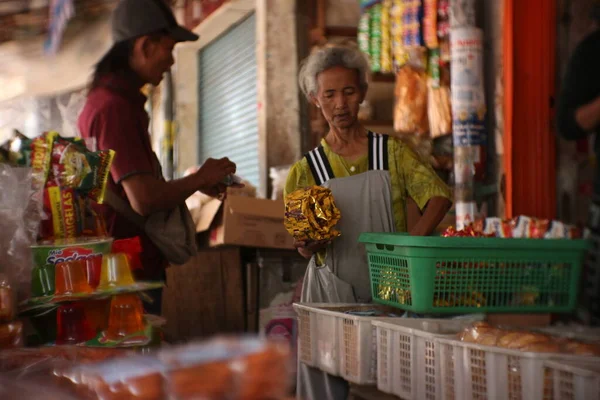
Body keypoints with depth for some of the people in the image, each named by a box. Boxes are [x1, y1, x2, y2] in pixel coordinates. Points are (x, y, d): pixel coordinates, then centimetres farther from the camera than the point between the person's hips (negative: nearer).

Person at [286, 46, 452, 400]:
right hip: (331, 294, 1)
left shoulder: (393, 153, 5)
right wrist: (308, 246, -13)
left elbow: (438, 196, -9)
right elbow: (303, 247, 11)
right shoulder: (306, 171, 7)